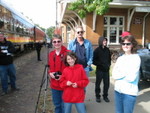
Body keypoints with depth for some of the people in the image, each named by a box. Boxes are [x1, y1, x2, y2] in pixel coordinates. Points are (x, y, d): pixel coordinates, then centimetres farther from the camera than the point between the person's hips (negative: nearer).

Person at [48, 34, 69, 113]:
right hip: (54, 84, 5)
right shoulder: (51, 54, 5)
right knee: (56, 104, 21)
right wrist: (50, 73, -3)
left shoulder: (67, 53, -14)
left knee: (64, 105, 9)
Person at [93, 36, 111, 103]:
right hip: (99, 70, -4)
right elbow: (94, 61, -7)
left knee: (106, 83, 8)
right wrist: (101, 64, -14)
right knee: (98, 83, 6)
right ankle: (97, 96, 22)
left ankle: (105, 96, 26)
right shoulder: (97, 50, -6)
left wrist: (109, 64, 4)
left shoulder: (107, 49, 8)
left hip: (106, 70, 4)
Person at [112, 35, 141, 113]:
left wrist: (118, 75, -7)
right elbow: (114, 74, -1)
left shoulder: (136, 58, -10)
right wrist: (125, 73, -13)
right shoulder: (120, 58, 7)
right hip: (118, 90, 5)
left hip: (129, 92, -5)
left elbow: (131, 78, -17)